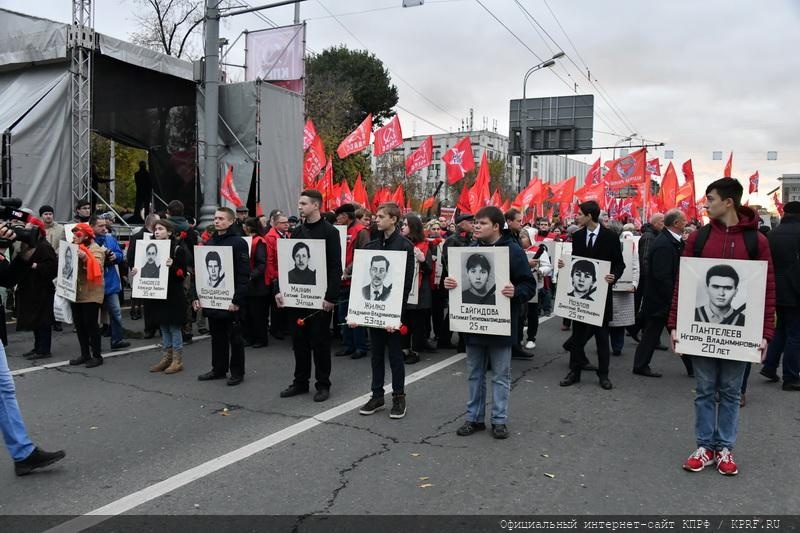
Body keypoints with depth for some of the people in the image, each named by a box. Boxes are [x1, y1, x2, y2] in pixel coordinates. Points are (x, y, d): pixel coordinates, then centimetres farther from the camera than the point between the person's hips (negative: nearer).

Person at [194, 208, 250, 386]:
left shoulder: (238, 243, -8)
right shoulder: (209, 243, 13)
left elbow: (243, 274, -14)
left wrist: (237, 300, -19)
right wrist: (197, 296, 8)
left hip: (230, 302, -6)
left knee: (235, 337, 4)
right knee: (217, 336, 14)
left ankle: (237, 372, 14)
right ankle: (219, 369, 26)